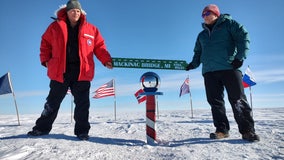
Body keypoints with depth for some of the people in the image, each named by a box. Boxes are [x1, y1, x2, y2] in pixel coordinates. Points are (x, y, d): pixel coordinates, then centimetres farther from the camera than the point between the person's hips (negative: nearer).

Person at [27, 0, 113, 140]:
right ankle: (42, 127, 27)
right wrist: (45, 59, 5)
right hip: (60, 71, 1)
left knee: (82, 104, 3)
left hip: (82, 72, 0)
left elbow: (99, 46, 6)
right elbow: (45, 43, 15)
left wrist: (106, 60, -7)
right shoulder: (55, 27, 7)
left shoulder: (90, 29, 7)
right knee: (53, 102, 11)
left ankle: (82, 131, 14)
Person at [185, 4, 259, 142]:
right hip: (209, 71, 5)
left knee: (238, 100, -6)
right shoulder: (202, 35, 26)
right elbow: (198, 52, 28)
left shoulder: (228, 23, 12)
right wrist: (193, 64, 9)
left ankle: (247, 130, 1)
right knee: (215, 102, 0)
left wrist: (240, 56, -11)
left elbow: (243, 37, 1)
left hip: (229, 67, -5)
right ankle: (222, 130, 7)